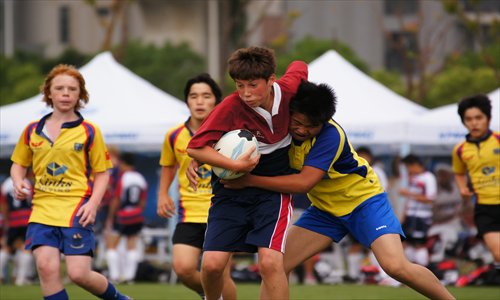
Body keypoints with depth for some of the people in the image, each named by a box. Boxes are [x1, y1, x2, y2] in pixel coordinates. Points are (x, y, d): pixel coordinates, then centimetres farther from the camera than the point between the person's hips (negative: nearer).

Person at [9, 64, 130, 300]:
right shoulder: (33, 130, 11)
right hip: (42, 209, 3)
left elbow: (102, 173, 6)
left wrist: (93, 203, -10)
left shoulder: (89, 131, 3)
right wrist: (18, 183, 0)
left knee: (79, 274, -11)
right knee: (46, 267, -16)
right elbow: (18, 164, 22)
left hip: (76, 211, -3)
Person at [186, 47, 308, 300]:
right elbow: (195, 147, -21)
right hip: (232, 190, -1)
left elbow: (299, 67, 13)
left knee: (270, 261, -22)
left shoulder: (289, 89, -12)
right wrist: (235, 165, -27)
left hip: (274, 188, 1)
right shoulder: (231, 107, -21)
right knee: (212, 264, -11)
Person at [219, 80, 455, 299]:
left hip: (363, 201, -6)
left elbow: (304, 182, -38)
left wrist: (249, 180, -39)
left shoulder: (330, 135, -30)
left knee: (396, 266, -23)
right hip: (325, 209, 6)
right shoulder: (283, 127, -13)